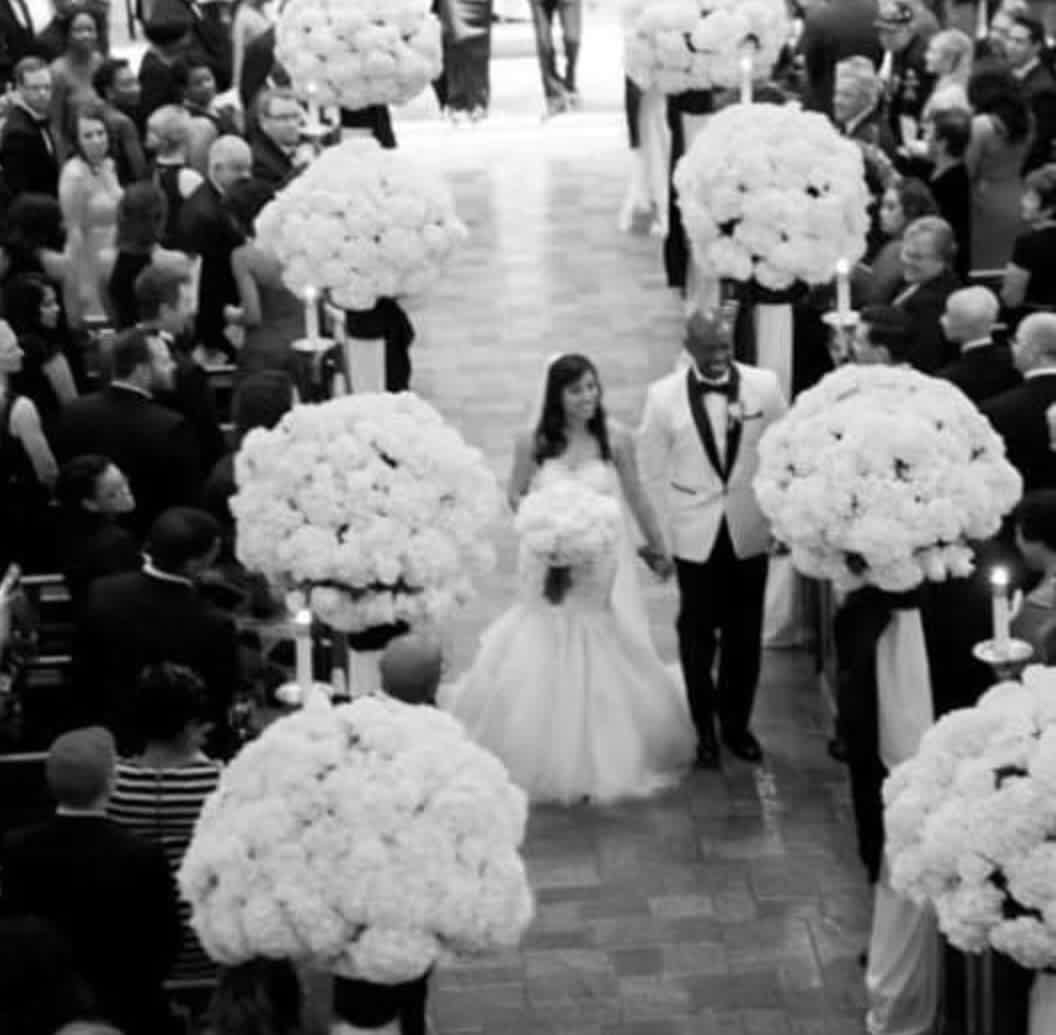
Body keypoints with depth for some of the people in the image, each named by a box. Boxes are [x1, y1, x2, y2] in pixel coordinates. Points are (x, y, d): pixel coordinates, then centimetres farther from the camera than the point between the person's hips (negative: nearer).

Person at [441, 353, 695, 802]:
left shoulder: (616, 440, -5)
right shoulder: (533, 443, -6)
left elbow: (637, 500, 6)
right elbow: (515, 497, 7)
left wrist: (659, 549, 14)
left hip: (603, 565, 0)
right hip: (551, 567, 0)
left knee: (606, 664, 5)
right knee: (545, 666, 4)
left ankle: (608, 760, 19)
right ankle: (553, 763, 20)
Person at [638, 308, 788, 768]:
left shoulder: (764, 385, -6)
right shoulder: (663, 396, -8)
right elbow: (654, 471, 0)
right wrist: (678, 520, -1)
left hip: (749, 531, 1)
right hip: (694, 535, -1)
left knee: (745, 633, 10)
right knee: (697, 633, 9)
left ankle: (737, 724, 26)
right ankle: (704, 728, 22)